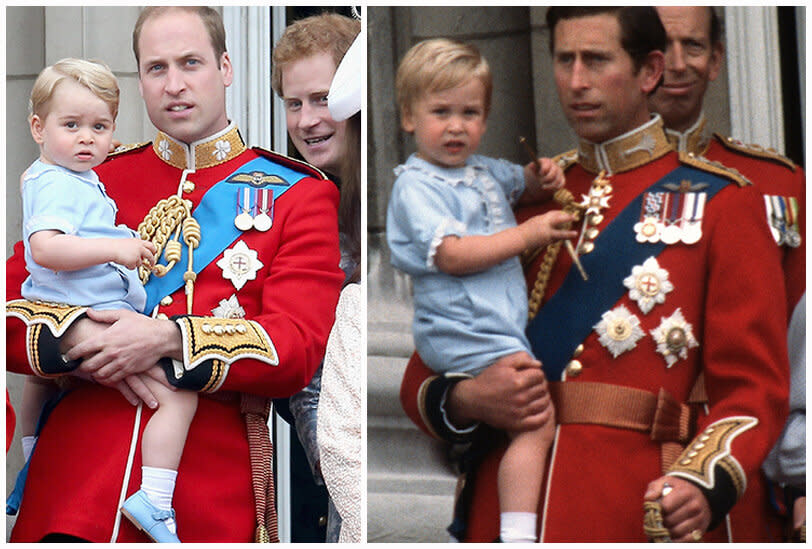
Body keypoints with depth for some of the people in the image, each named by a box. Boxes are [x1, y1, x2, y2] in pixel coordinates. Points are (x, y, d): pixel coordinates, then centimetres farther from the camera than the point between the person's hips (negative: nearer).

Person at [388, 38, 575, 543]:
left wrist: (540, 177, 14)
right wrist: (528, 234, -21)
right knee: (538, 422, -19)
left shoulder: (484, 170, 17)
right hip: (463, 330, -10)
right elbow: (452, 255, -21)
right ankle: (517, 534, -24)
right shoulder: (417, 186, -10)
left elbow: (518, 186, 39)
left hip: (505, 323, 10)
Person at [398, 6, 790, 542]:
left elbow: (755, 384, -4)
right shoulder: (523, 200, 12)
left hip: (646, 518, -3)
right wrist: (465, 400, -10)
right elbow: (426, 373, 13)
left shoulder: (720, 203, 2)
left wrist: (705, 483, -22)